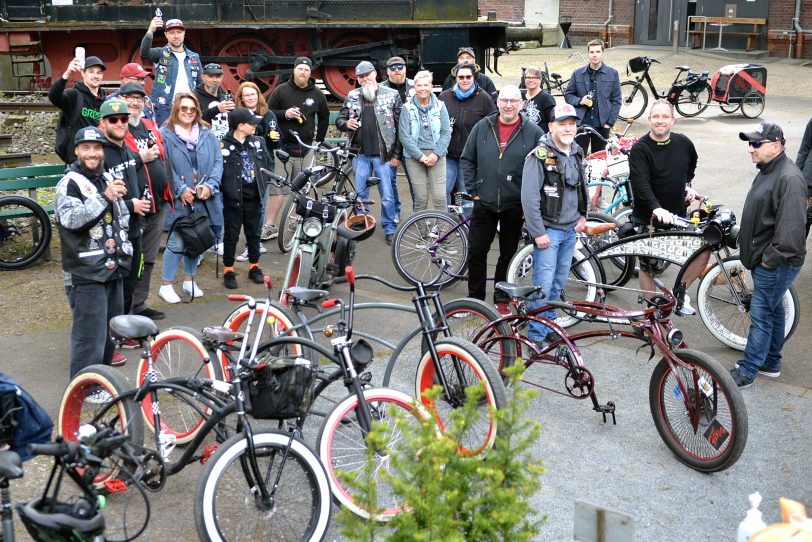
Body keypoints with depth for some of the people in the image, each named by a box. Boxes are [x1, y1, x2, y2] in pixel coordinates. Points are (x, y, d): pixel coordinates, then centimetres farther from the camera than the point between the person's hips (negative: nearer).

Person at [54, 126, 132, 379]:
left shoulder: (106, 180, 16)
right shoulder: (69, 183, -8)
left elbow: (122, 215, 29)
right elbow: (70, 219, -26)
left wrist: (121, 243, 15)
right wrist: (104, 197, -34)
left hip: (113, 270, 8)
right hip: (86, 275, -8)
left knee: (111, 332, 17)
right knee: (90, 340, -8)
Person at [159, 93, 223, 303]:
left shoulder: (207, 134, 9)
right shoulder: (165, 135, -5)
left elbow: (218, 161, 4)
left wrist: (210, 186, -10)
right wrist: (181, 190, -17)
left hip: (203, 198, 5)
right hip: (179, 199, -5)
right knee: (177, 243, -5)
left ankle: (189, 280, 30)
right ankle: (166, 285, 9)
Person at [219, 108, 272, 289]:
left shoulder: (258, 142, 5)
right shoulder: (224, 146, -13)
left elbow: (268, 163, 14)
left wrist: (263, 184, 8)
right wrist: (226, 189, -14)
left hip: (254, 197, 5)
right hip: (233, 199, -5)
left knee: (253, 233, 15)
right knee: (231, 235, 5)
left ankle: (254, 267, 29)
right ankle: (228, 271, 16)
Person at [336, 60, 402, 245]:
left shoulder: (392, 95, -1)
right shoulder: (352, 97, 8)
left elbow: (399, 125, -3)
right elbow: (339, 119, 13)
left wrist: (396, 153, -6)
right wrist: (346, 124, -12)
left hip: (383, 154, -3)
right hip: (361, 154, 3)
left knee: (387, 195, 0)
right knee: (359, 194, 10)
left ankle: (389, 230, 13)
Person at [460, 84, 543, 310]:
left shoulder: (533, 132, -4)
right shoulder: (482, 127, 1)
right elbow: (467, 160, 8)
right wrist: (473, 190, 2)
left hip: (515, 206, -1)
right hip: (484, 203, 1)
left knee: (508, 254, 11)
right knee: (476, 251, 5)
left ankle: (502, 298, 26)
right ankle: (475, 298, 20)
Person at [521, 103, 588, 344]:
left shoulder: (577, 153, 9)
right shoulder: (539, 156, -15)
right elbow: (529, 198, -18)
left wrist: (582, 215, 14)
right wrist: (538, 232, -19)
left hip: (570, 229, 7)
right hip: (548, 229, -7)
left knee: (559, 281, 14)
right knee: (544, 283, -7)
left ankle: (549, 325, 26)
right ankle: (537, 334, 3)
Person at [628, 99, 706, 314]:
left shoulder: (683, 143, 0)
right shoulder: (640, 149, -15)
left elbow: (692, 165, 24)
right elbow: (640, 183, -27)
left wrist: (687, 185, 11)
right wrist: (656, 208, -40)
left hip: (677, 215, 4)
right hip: (648, 218, -4)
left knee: (704, 249, -5)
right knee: (649, 268, 5)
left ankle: (681, 291, 15)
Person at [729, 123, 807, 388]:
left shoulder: (789, 178, -22)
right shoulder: (767, 171, 11)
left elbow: (791, 227, -27)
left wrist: (772, 257, -21)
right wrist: (755, 252, 19)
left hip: (776, 264, -10)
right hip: (764, 259, 10)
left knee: (761, 316, -3)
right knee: (773, 310, 20)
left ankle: (746, 371, 5)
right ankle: (771, 363, 32)